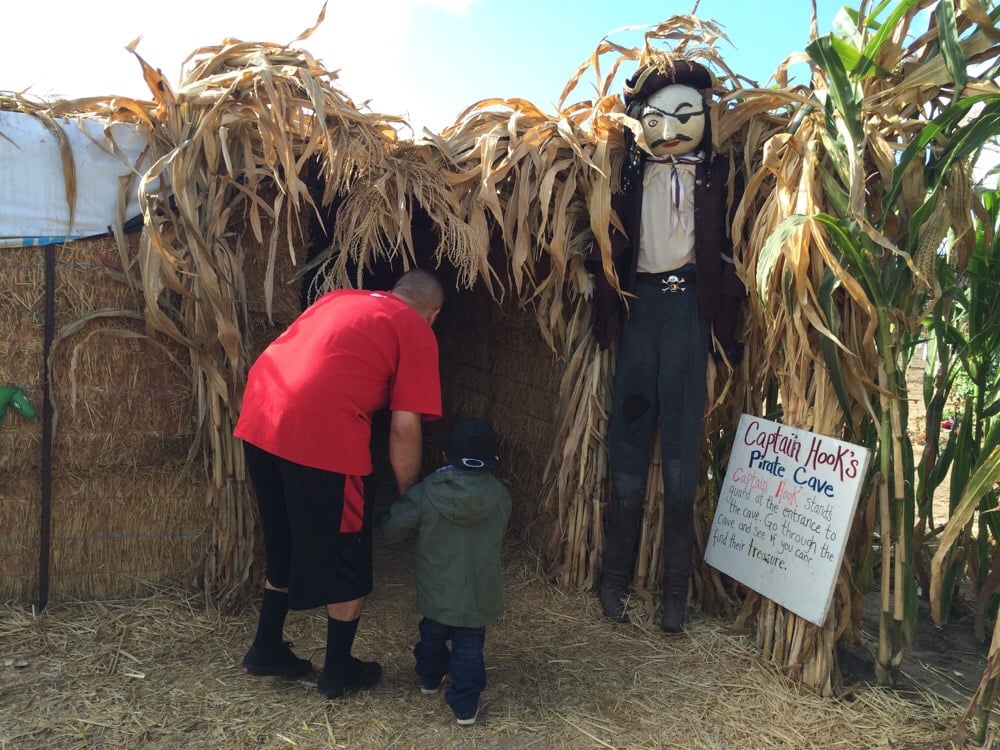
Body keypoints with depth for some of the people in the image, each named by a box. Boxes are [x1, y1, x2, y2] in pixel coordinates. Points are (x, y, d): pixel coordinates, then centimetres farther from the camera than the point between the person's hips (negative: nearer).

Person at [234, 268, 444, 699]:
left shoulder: (341, 298, 25)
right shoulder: (418, 332, 5)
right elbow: (404, 428, -1)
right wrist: (409, 497, 10)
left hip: (259, 415, 8)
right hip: (321, 433, -7)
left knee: (285, 545, 26)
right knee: (347, 559, 14)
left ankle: (266, 650, 39)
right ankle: (339, 671, 30)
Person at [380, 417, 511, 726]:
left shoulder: (425, 494, -17)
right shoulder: (500, 497, -12)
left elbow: (390, 527, -7)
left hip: (436, 592, 1)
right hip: (478, 594, -1)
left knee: (432, 635, 27)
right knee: (468, 648, 15)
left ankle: (429, 679, 48)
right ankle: (465, 706, 20)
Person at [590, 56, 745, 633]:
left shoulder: (713, 174, 10)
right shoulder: (633, 172, 12)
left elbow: (724, 247, 6)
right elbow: (612, 240, 11)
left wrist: (725, 312, -4)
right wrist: (604, 299, -1)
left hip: (689, 306, -1)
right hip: (640, 303, 1)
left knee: (683, 442, -4)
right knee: (630, 440, 0)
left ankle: (677, 589, 5)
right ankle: (616, 578, 11)